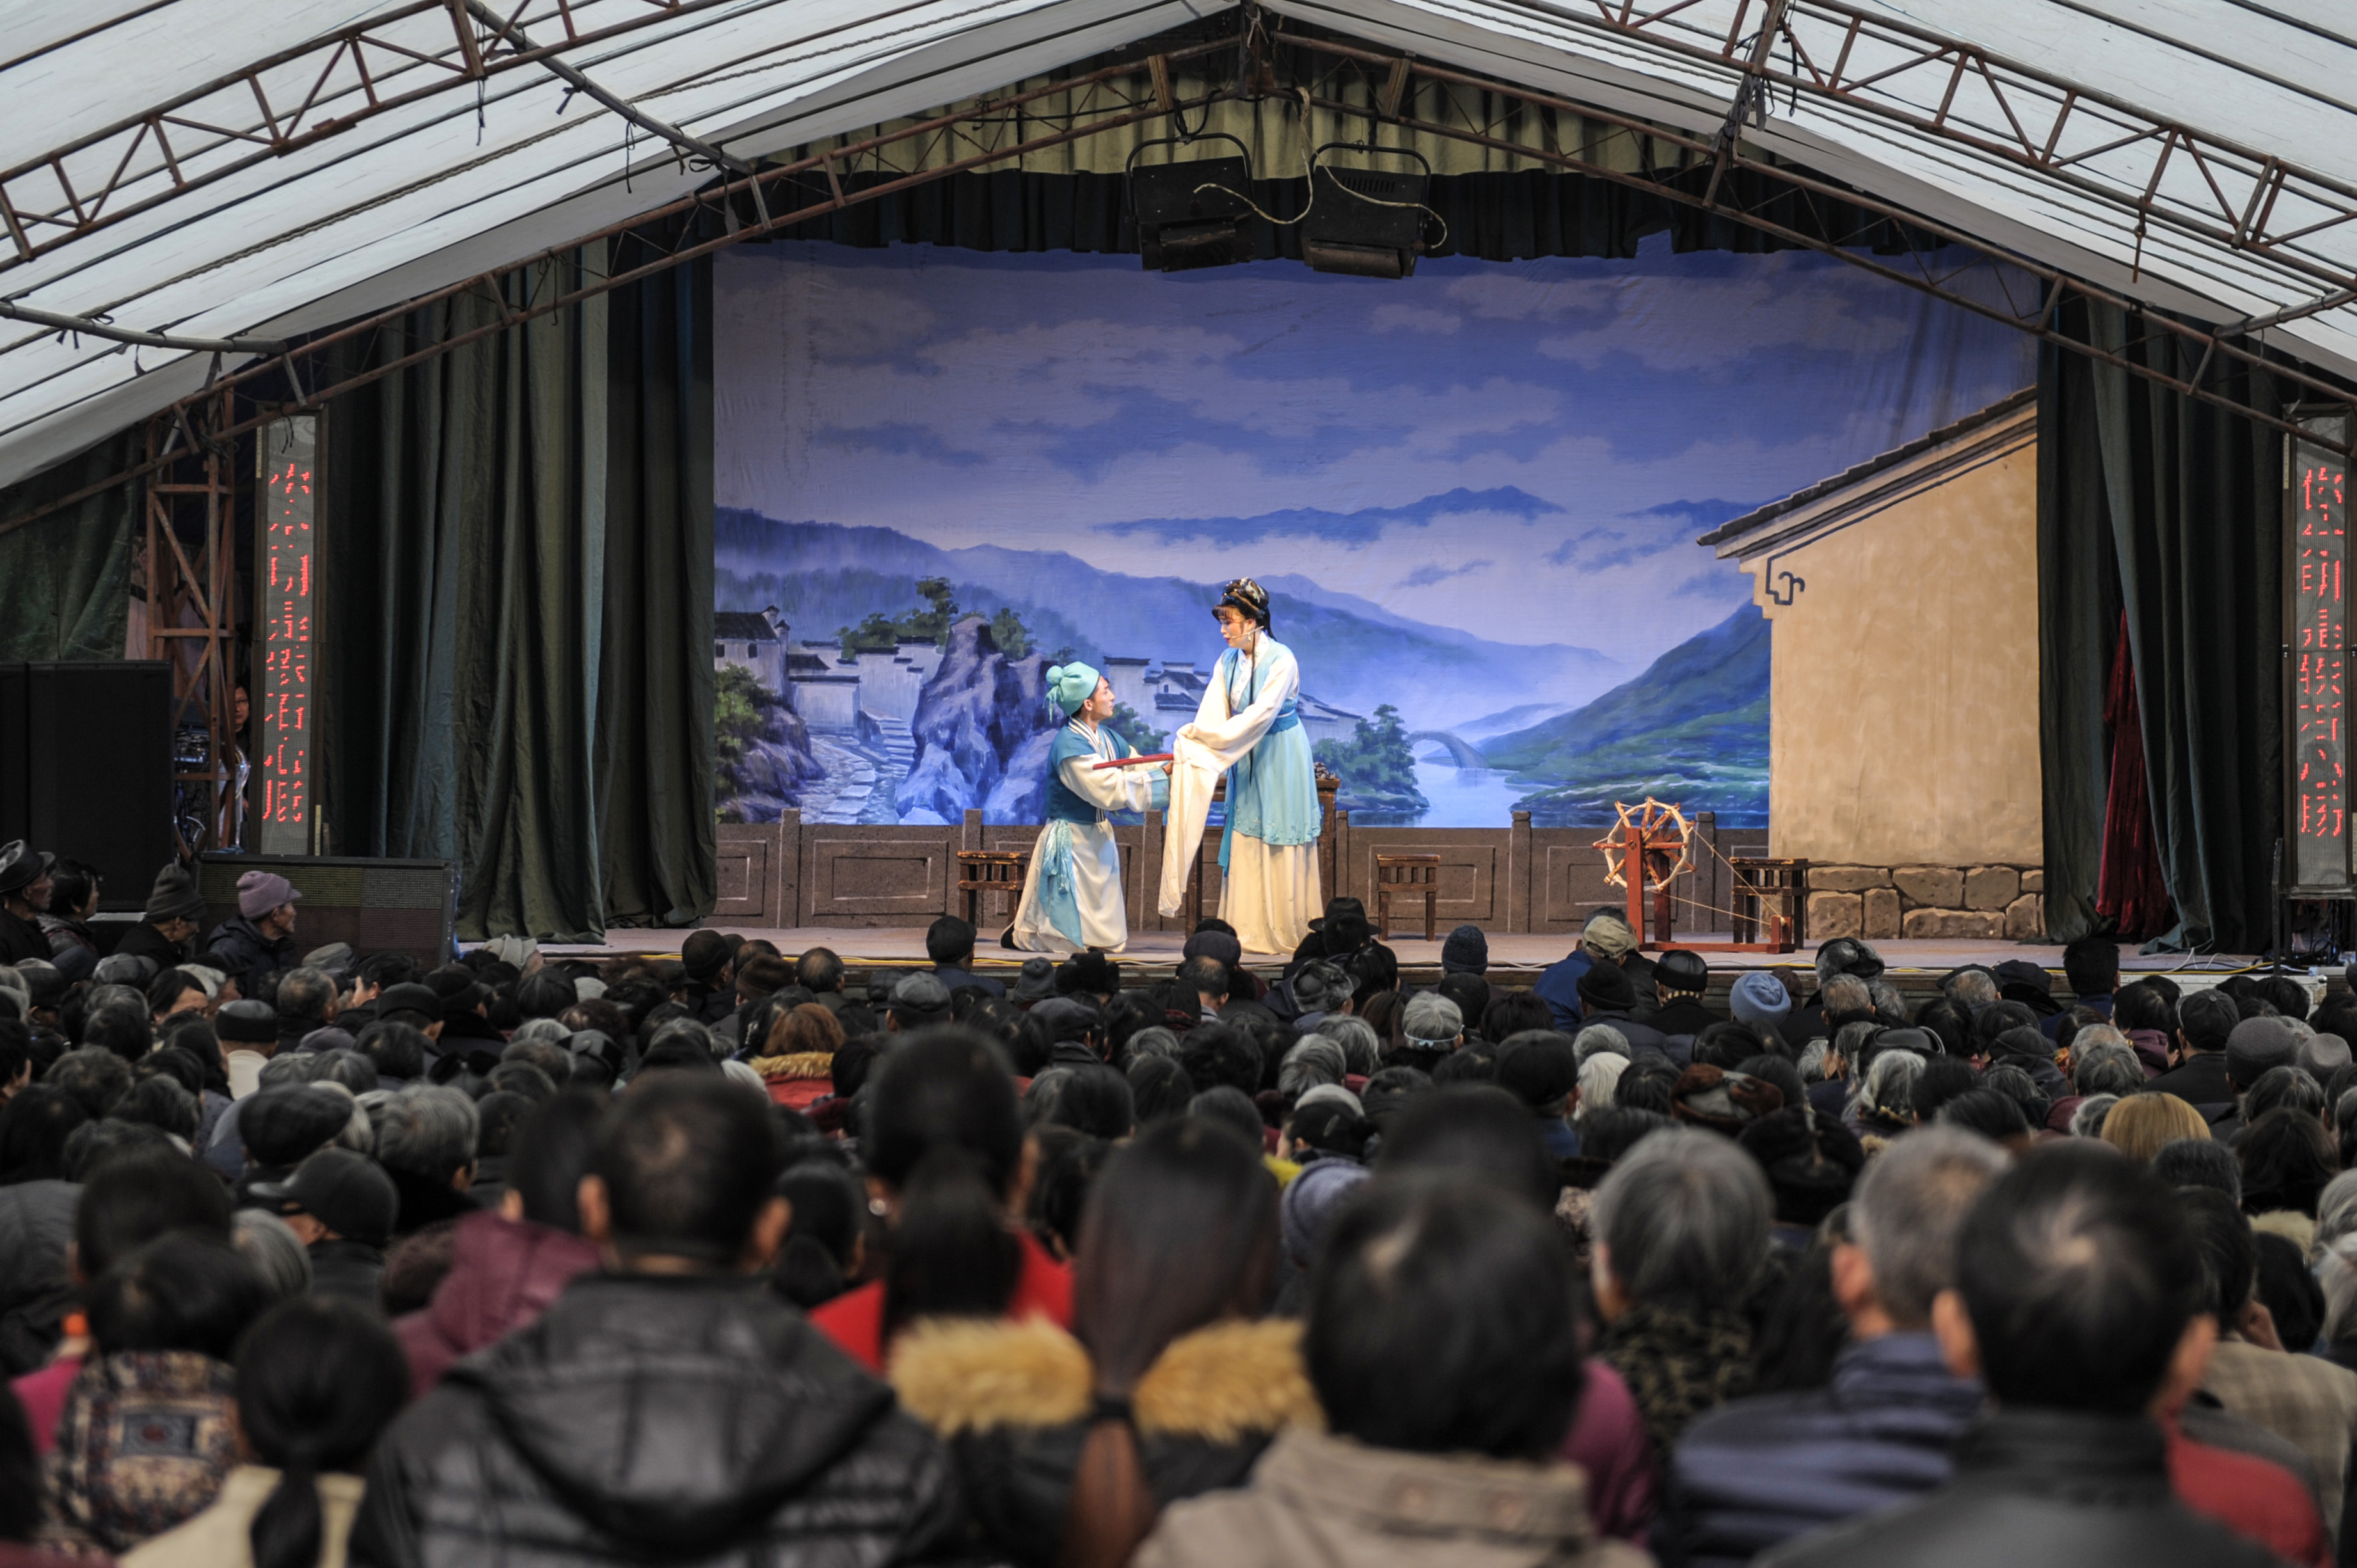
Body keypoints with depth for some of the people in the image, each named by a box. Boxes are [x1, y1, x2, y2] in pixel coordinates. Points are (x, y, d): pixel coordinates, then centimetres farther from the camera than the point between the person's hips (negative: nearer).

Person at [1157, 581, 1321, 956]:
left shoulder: (1281, 661, -20)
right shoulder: (1228, 663, 0)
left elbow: (1259, 716, -26)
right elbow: (1211, 717, -8)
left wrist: (1203, 736, -27)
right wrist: (1186, 754, -24)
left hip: (1281, 756, -6)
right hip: (1245, 758, 6)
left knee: (1280, 846, -1)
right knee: (1245, 839, 6)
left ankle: (1289, 930, 9)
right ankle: (1249, 932, 11)